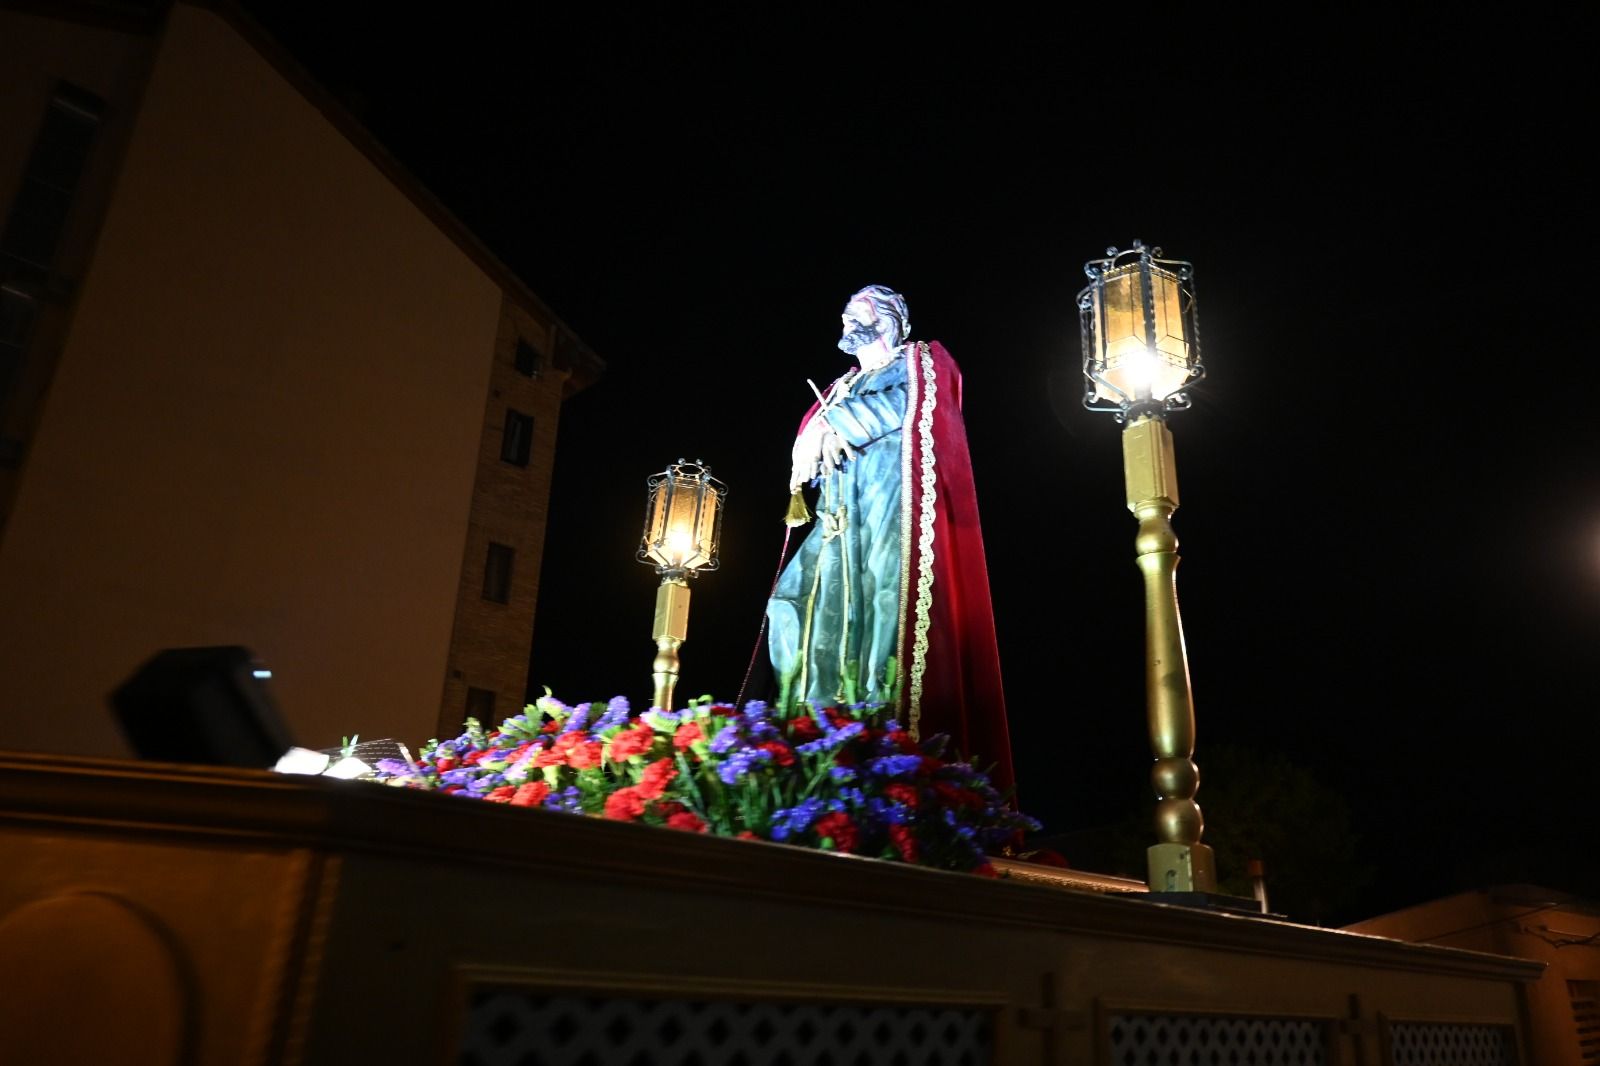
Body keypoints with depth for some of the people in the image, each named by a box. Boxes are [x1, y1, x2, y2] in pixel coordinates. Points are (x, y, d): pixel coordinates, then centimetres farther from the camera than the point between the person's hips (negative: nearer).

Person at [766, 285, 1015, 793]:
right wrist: (818, 435, -2)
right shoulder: (843, 387, 32)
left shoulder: (917, 364, 15)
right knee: (799, 601, -8)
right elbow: (805, 448, 21)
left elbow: (896, 410, -7)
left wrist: (834, 419, 2)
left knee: (888, 598, -22)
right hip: (846, 512, 7)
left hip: (893, 501, -7)